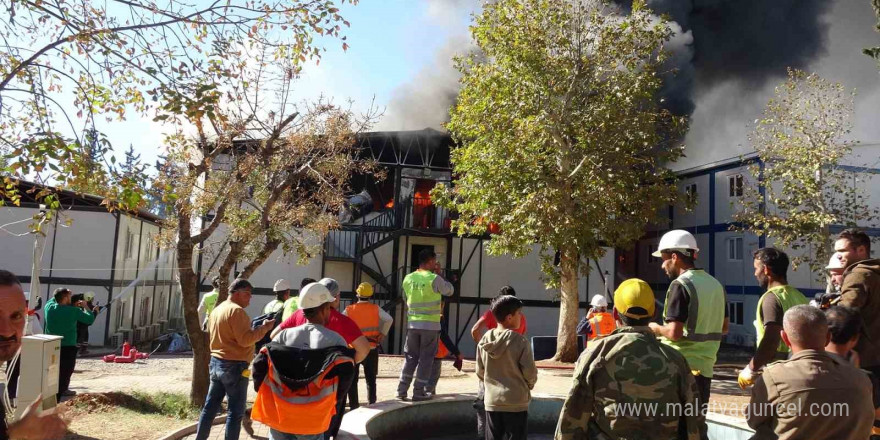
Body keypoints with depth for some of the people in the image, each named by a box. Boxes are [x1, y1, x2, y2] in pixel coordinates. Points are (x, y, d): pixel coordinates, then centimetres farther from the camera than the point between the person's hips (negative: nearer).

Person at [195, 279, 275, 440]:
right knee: (235, 412, -2)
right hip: (234, 366, -9)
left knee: (210, 406, 15)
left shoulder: (216, 309, 14)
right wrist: (264, 328, -14)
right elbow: (245, 339, -22)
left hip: (216, 362, 9)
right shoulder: (236, 310, -16)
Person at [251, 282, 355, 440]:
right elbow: (345, 372, -16)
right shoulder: (334, 340, -6)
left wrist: (263, 391, 11)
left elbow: (260, 363, -3)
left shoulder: (286, 335, 1)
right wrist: (335, 398, 0)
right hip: (312, 419, -2)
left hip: (279, 414, 3)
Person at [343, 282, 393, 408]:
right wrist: (383, 334, -3)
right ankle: (372, 402, 11)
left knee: (352, 378, 11)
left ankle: (353, 404, 10)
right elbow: (389, 319, -12)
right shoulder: (375, 309, -2)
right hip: (371, 349, 1)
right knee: (371, 378, 13)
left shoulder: (349, 310, -2)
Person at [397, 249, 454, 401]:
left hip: (412, 323, 5)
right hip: (430, 325, -4)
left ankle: (402, 390, 10)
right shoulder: (434, 279, -12)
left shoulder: (408, 278, 3)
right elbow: (449, 291, 4)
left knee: (410, 357, 14)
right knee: (426, 359, 5)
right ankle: (418, 392, 7)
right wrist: (439, 274, 11)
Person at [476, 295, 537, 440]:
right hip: (516, 402, -4)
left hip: (492, 401, 4)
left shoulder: (484, 340, -1)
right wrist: (529, 385, 10)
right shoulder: (519, 341, -15)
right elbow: (530, 372, -11)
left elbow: (480, 372, 5)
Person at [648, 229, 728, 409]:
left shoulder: (680, 285, -15)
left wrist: (656, 328, -2)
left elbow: (674, 333, -21)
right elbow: (724, 328, 18)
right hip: (704, 367, 8)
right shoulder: (716, 284, 10)